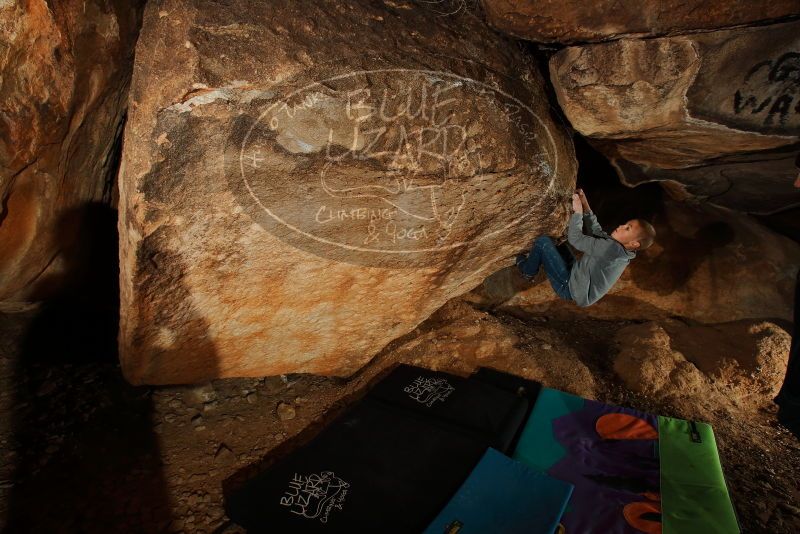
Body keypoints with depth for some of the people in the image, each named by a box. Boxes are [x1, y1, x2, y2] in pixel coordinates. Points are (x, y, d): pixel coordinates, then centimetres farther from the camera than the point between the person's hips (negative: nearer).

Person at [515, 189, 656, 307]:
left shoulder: (613, 248, -30)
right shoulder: (623, 251, -2)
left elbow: (575, 238, -26)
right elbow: (596, 232, 8)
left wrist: (578, 211, -16)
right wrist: (585, 207, -1)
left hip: (568, 287, -9)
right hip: (576, 277, 9)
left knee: (543, 241, -9)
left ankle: (528, 271, 14)